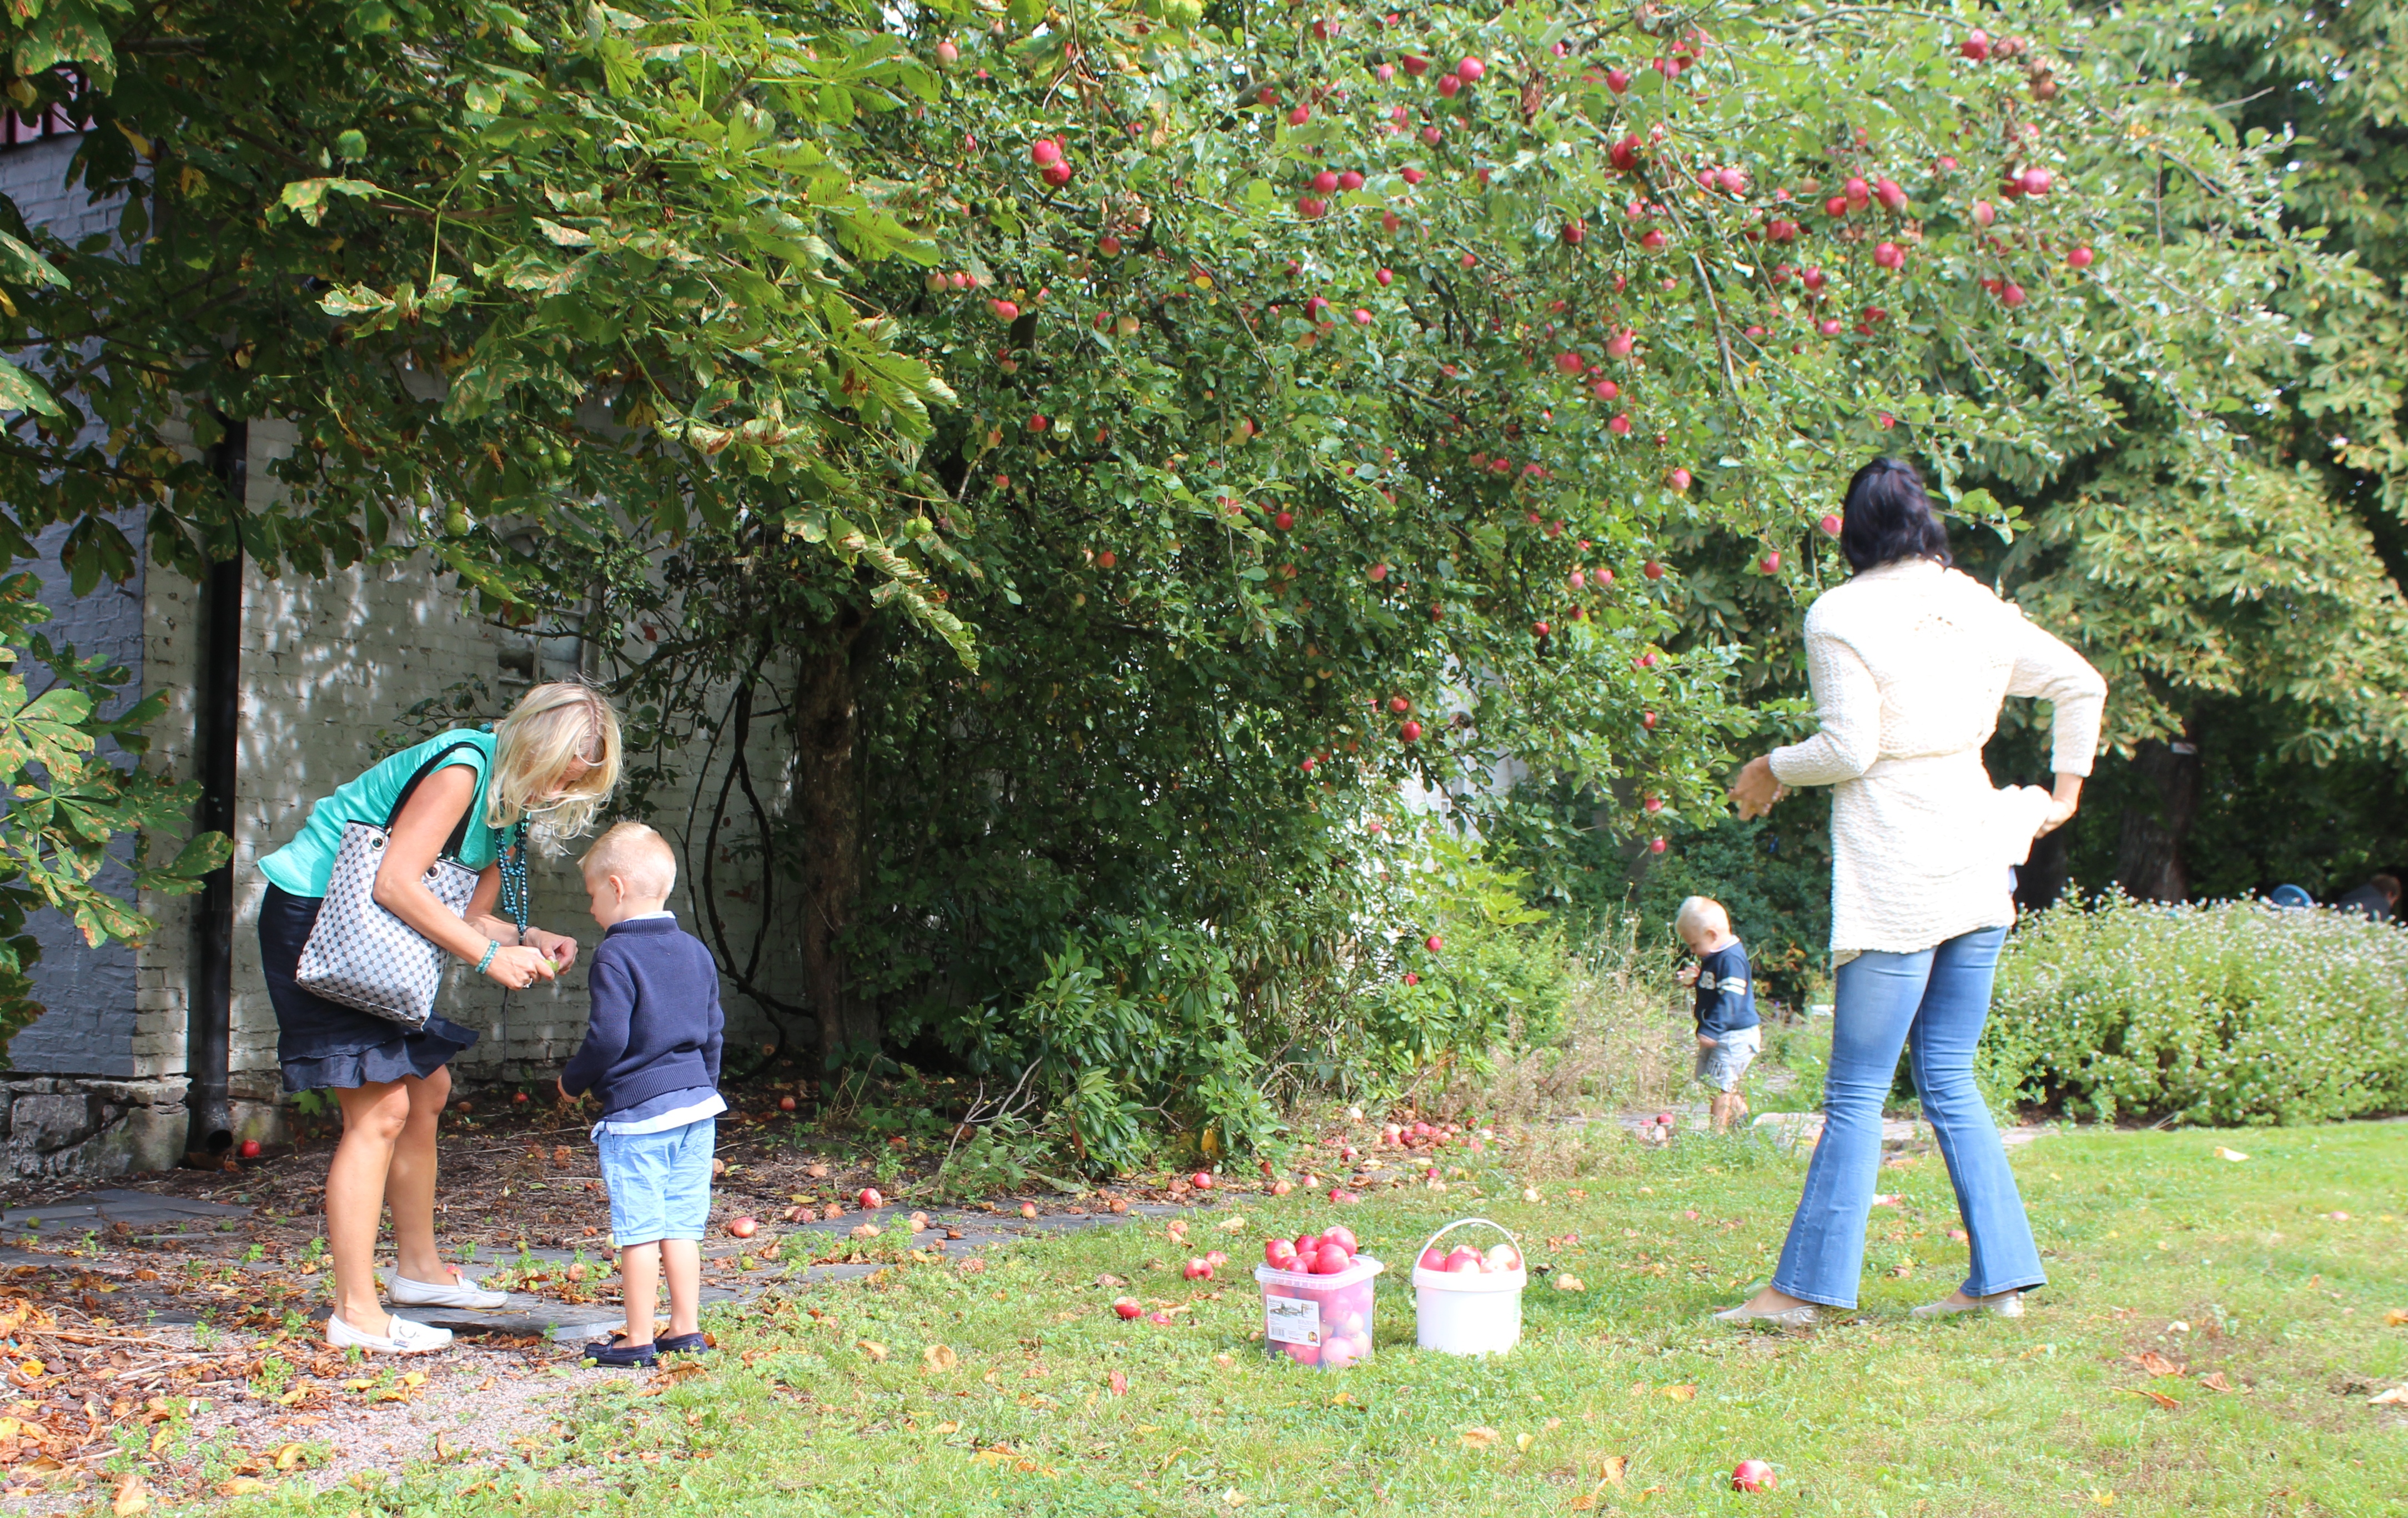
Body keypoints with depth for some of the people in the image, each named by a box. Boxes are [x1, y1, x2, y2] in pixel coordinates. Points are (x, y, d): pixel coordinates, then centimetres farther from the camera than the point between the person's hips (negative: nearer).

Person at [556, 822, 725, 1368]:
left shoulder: (616, 956, -12)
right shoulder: (695, 951, 11)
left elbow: (608, 1037, -17)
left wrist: (573, 1082, -1)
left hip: (636, 1113, -7)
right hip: (696, 1106, 7)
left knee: (638, 1230, -2)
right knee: (683, 1226, 12)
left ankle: (638, 1339, 3)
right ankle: (686, 1329, 15)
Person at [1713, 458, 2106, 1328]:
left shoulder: (1840, 616, -9)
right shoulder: (1978, 609, 10)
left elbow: (1848, 748, -14)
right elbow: (2083, 685, 18)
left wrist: (1771, 769, 3)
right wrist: (2064, 793, 24)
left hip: (1896, 877, -6)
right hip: (1977, 860, 6)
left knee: (1857, 1092, -3)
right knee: (1948, 1082, 12)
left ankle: (1806, 1288, 1)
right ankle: (2001, 1275, 11)